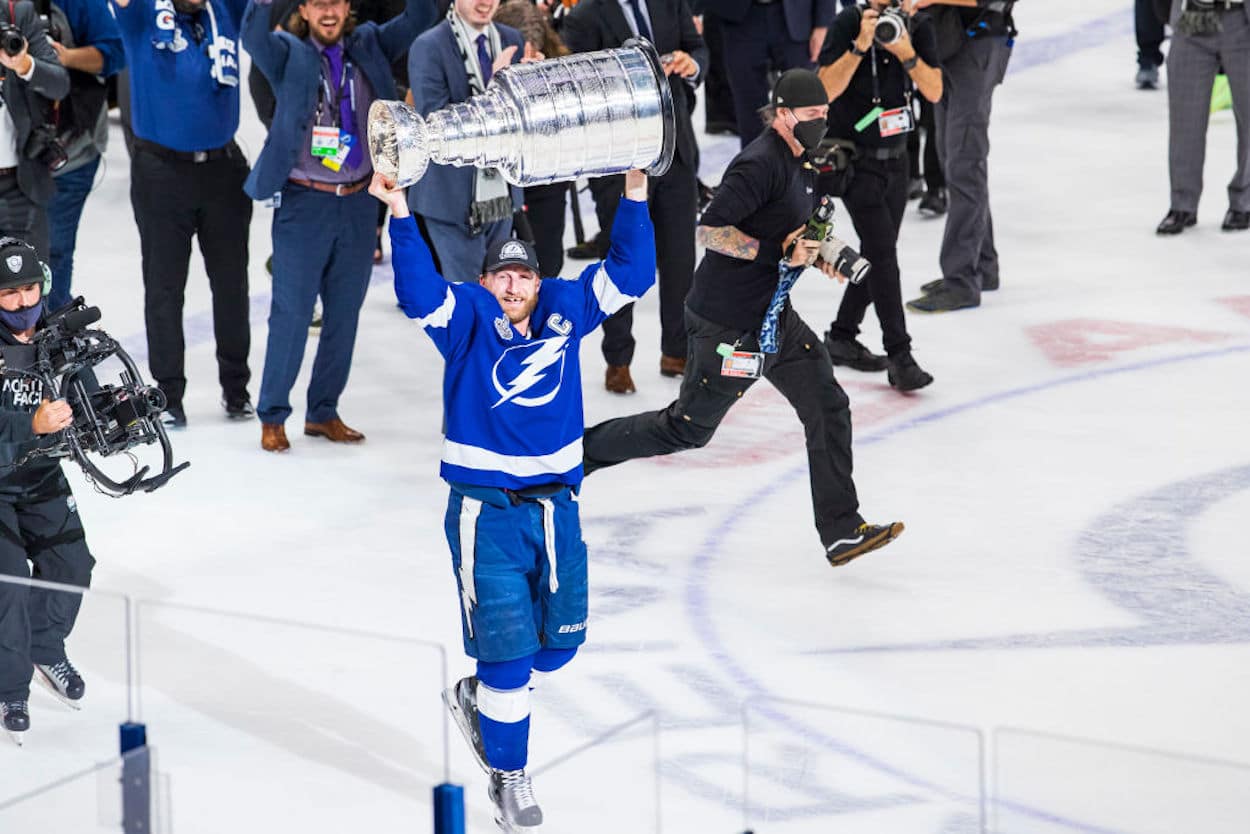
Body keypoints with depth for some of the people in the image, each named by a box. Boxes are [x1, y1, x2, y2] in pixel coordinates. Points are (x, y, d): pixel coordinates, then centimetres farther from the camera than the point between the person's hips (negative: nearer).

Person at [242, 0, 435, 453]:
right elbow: (253, 37, -21)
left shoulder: (369, 46, 7)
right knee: (291, 313, -1)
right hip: (303, 202, -4)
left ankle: (324, 412, 23)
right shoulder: (288, 54, -2)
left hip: (358, 203, 4)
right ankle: (272, 416, 10)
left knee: (344, 314, 11)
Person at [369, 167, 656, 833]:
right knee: (507, 648, -4)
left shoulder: (565, 310, 5)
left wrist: (635, 196, -4)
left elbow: (629, 272, 4)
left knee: (560, 639, 14)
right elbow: (418, 291, -23)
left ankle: (477, 700, 41)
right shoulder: (467, 316, -6)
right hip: (485, 510, -5)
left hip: (555, 505, 5)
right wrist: (399, 212, -33)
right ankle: (507, 777, 13)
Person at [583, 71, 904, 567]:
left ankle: (842, 533, 4)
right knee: (687, 428, 4)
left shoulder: (801, 163, 11)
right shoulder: (760, 165, -21)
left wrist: (817, 251, 6)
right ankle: (577, 451, 23)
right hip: (727, 325, -9)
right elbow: (709, 229, -26)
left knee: (828, 409, 2)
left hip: (773, 316, 9)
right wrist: (776, 252, -28)